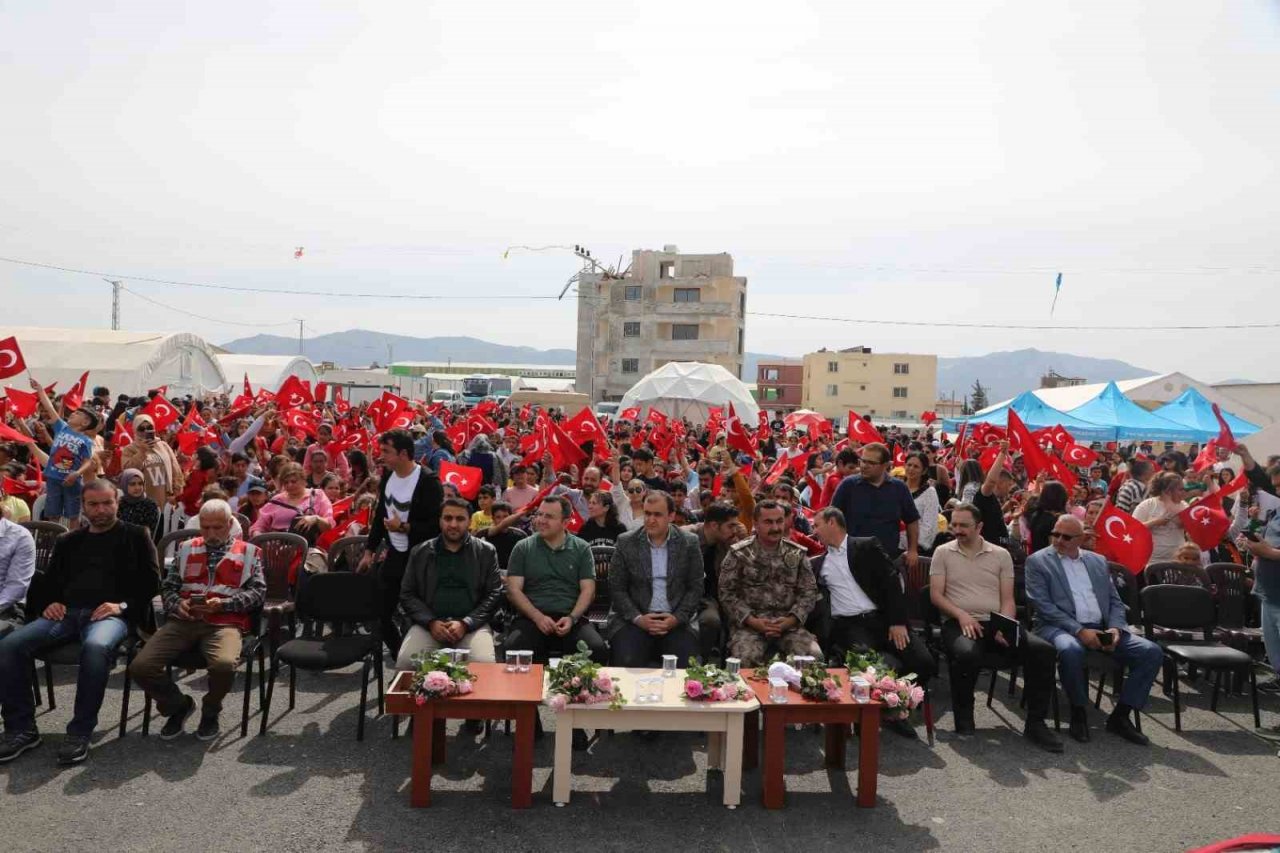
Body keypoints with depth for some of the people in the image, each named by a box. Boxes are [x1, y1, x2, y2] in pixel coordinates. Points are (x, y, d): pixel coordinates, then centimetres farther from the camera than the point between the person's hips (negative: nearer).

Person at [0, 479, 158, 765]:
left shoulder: (136, 536, 10)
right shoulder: (68, 542, 26)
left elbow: (149, 582, 3)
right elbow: (50, 581, 29)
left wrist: (123, 606, -13)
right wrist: (50, 602, 6)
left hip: (110, 615, -5)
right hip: (67, 613, 5)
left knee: (96, 647, -39)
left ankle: (80, 732, -26)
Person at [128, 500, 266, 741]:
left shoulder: (248, 553, 13)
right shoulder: (187, 549, 22)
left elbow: (258, 592, 4)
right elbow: (167, 586, 20)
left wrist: (223, 603, -12)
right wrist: (177, 604, -3)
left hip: (224, 622, -3)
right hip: (183, 620, 4)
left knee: (224, 665, -34)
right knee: (140, 667, -19)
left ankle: (210, 711, 3)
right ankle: (178, 705, 12)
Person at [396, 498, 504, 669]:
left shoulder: (486, 552, 8)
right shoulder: (420, 552, 12)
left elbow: (494, 594, 2)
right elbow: (407, 594, 9)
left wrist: (465, 623, -11)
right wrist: (431, 622, -8)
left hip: (472, 624, -1)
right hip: (429, 624, 1)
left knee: (485, 664, -27)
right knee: (405, 662, -24)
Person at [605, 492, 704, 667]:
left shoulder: (689, 543, 2)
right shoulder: (626, 542, 1)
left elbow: (695, 588, 4)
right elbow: (617, 588, 2)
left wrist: (677, 618, -10)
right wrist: (638, 618, -11)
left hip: (677, 619, 1)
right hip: (635, 618, 0)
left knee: (686, 665, -21)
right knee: (626, 662, -25)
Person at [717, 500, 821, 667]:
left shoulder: (797, 554, 10)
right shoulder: (739, 554, 1)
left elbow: (809, 592, 8)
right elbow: (727, 593, -2)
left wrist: (790, 620, -8)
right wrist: (752, 621, -13)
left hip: (788, 624, 3)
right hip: (749, 624, -2)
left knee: (814, 656, -22)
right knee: (745, 659, -31)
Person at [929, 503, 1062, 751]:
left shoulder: (1001, 555, 14)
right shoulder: (943, 552, 9)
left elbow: (1008, 599, 8)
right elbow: (936, 594, 2)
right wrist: (961, 615, -15)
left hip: (996, 624, 3)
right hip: (959, 623, -3)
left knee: (1043, 650, -22)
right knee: (967, 654, -37)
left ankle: (1035, 723, -8)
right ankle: (963, 719, -11)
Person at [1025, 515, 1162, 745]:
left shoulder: (1098, 561, 19)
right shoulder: (1038, 561, 2)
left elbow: (1115, 601, 17)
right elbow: (1043, 605, -8)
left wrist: (1115, 628, -5)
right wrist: (1079, 630, -18)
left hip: (1102, 628, 5)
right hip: (1062, 627, -5)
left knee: (1151, 652, -15)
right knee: (1071, 650, -38)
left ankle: (1120, 715, -3)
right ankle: (1078, 713, -13)